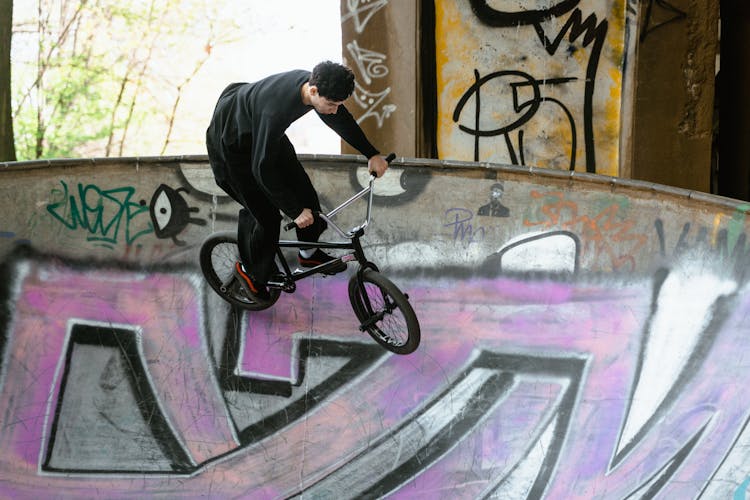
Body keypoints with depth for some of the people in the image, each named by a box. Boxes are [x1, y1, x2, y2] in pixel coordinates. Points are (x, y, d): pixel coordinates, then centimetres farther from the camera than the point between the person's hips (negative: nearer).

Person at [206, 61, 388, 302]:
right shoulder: (276, 110, -43)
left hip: (265, 133, 8)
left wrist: (372, 154, 0)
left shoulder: (314, 84, -19)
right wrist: (296, 212, -32)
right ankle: (249, 270, 17)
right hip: (231, 144, -8)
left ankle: (309, 253, 27)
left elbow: (341, 120, 2)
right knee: (266, 214, -7)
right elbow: (262, 168, -36)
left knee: (303, 190, 6)